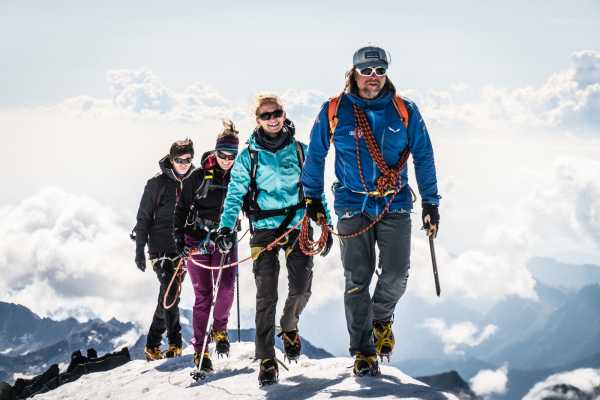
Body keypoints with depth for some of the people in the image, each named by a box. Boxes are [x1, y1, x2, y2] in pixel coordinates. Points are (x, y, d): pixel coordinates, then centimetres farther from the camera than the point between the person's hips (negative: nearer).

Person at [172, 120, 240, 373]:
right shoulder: (199, 177, -5)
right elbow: (182, 207, 0)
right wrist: (179, 237, -9)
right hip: (197, 241, -1)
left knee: (226, 286, -18)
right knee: (203, 295, -4)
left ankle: (219, 328, 10)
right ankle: (199, 350, 1)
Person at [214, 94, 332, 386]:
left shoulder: (300, 150, 8)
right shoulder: (248, 156, 3)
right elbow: (235, 194, -3)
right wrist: (226, 227, -17)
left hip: (297, 226, 1)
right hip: (264, 230, -1)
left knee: (301, 288, -6)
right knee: (266, 296, -5)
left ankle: (289, 327, 27)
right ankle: (266, 360, 0)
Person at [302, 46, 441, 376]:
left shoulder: (405, 112, 1)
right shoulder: (334, 111, -1)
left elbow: (423, 158, 8)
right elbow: (315, 156, 10)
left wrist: (431, 202, 8)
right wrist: (312, 197, 12)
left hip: (395, 205, 1)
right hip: (353, 206, -1)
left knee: (396, 274, -6)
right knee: (357, 280, -1)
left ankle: (381, 319, 26)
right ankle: (363, 351, 8)